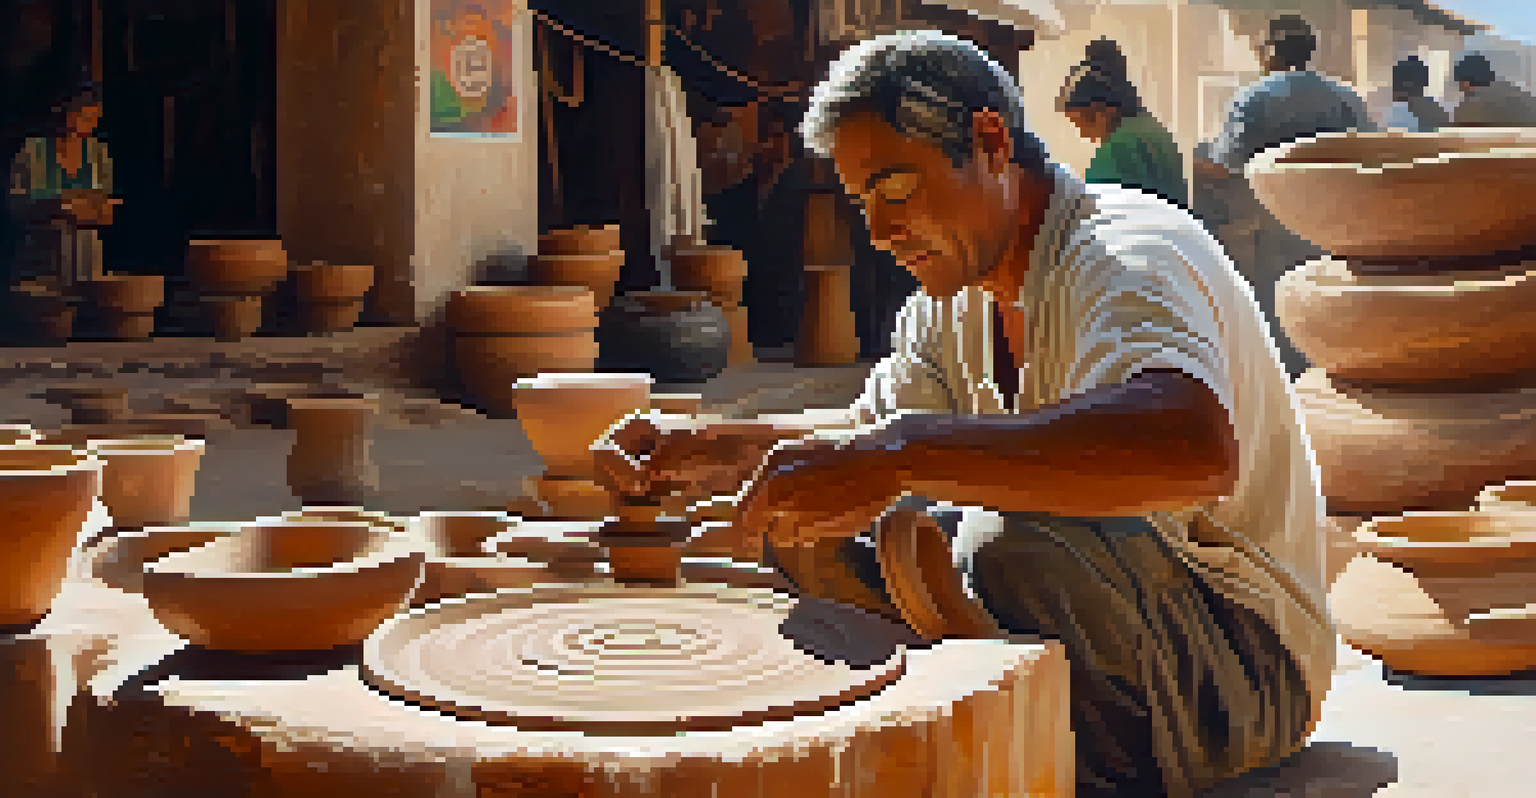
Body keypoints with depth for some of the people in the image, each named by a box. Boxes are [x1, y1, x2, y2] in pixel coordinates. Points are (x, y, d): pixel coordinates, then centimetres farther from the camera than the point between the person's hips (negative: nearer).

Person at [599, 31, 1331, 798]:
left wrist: (904, 455, -48)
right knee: (803, 526, -1)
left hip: (1243, 653, -8)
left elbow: (1196, 446, -43)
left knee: (1014, 548, -37)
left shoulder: (1123, 255, -22)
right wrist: (707, 448, -4)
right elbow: (874, 425, 16)